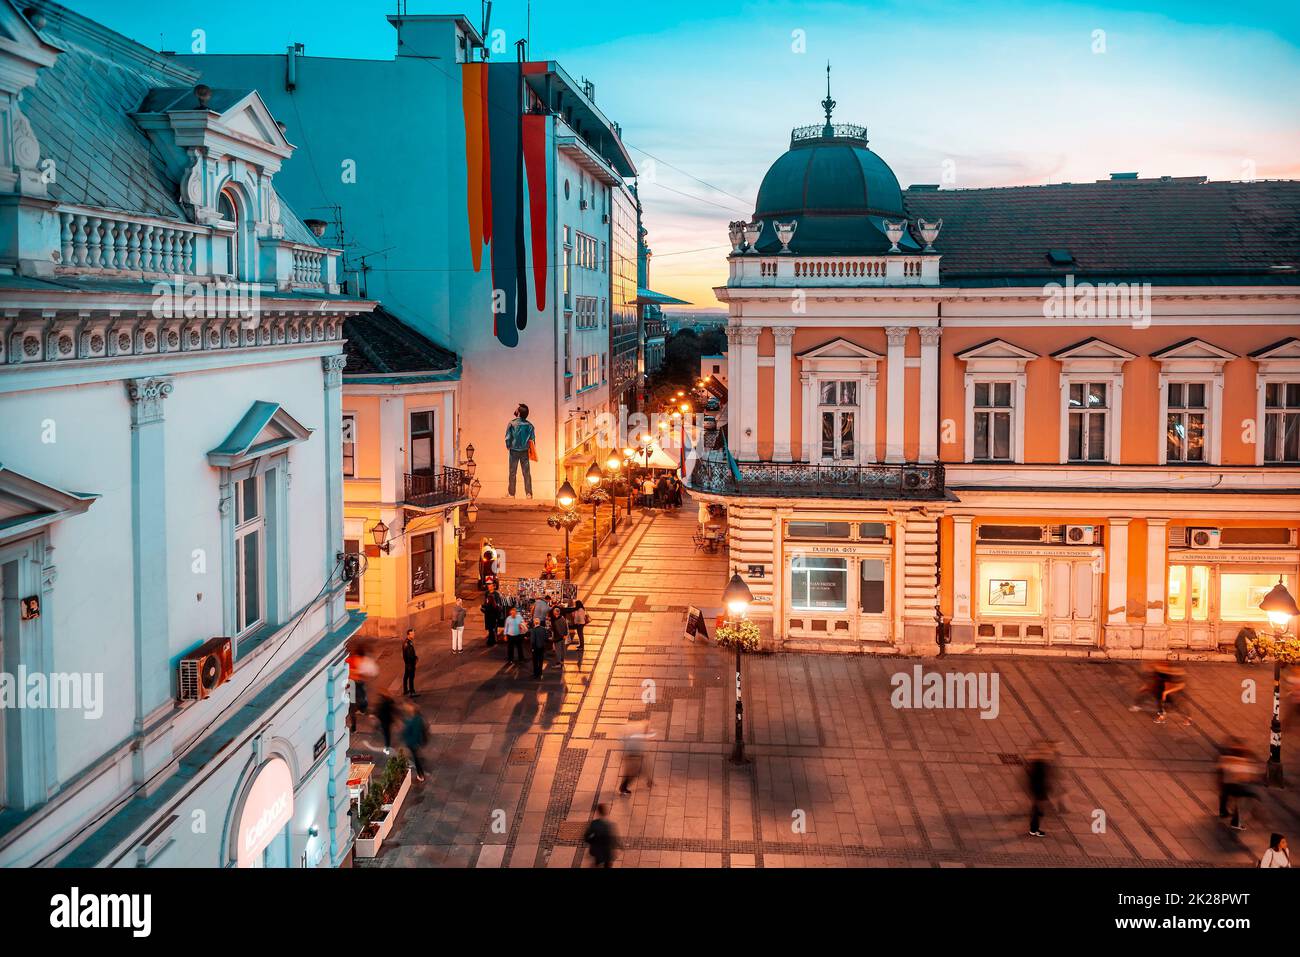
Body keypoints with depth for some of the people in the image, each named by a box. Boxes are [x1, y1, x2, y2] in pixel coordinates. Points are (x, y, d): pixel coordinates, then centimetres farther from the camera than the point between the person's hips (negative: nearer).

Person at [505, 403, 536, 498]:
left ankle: (512, 494, 9)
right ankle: (529, 493, 3)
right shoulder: (529, 425, -3)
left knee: (512, 473, 7)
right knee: (526, 473, 6)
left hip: (514, 451, -1)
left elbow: (508, 438, -7)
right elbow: (532, 439, -2)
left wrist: (508, 446, 8)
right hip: (525, 451, 2)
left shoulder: (512, 423, -9)